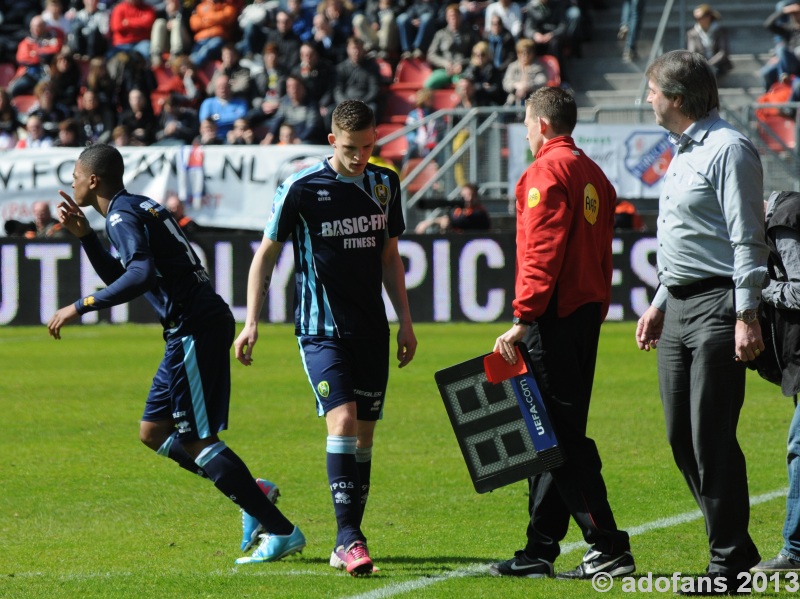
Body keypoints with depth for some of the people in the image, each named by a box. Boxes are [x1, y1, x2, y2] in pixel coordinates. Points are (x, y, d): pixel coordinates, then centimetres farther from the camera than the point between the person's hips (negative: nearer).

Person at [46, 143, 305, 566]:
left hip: (194, 329, -10)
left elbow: (142, 275, -27)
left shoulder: (122, 215, -10)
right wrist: (84, 236, 22)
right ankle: (251, 494, 11)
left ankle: (282, 532, -9)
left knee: (198, 441, -7)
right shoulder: (141, 207, 20)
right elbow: (120, 278, 31)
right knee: (153, 432, 15)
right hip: (202, 323, 10)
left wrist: (81, 306, -25)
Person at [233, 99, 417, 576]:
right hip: (321, 328, -5)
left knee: (364, 433, 5)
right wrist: (252, 322, -6)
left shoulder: (385, 185, 7)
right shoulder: (302, 189, -8)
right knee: (342, 420, -20)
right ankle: (349, 538, -21)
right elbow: (266, 255, -1)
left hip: (372, 330, 5)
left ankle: (348, 544, 11)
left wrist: (406, 321, 16)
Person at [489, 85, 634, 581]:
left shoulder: (548, 171, -11)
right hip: (587, 314, 9)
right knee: (558, 433, 12)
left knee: (562, 435, -8)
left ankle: (608, 548, -12)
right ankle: (541, 550, 17)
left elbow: (542, 252, -18)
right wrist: (596, 310, 19)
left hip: (555, 315, -9)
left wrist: (522, 319, -19)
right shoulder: (593, 174, 16)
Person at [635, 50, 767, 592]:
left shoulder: (728, 149, -11)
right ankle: (734, 545, 18)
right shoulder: (683, 152, 19)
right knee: (682, 438, 9)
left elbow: (747, 238, -16)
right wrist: (661, 303, 27)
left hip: (718, 307, -10)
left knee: (712, 439, -10)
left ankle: (730, 563, -5)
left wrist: (746, 315, -21)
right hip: (679, 308, 10)